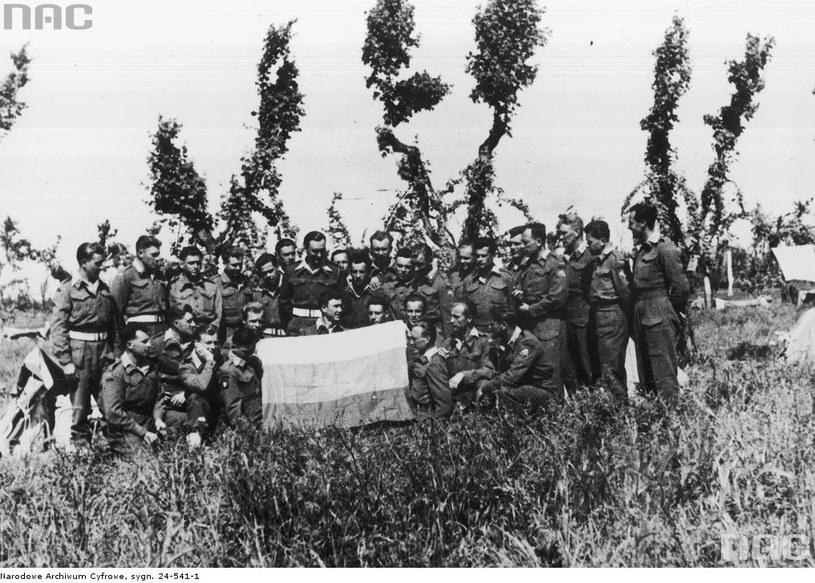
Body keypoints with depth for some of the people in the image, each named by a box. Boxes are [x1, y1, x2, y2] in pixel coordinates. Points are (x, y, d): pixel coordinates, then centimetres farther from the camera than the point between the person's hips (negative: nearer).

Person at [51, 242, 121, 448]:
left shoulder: (104, 289, 11)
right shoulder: (68, 290, -5)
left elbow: (114, 324, 15)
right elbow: (58, 328, -9)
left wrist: (116, 353, 8)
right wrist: (66, 361, -14)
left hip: (104, 352, 5)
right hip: (79, 352, -5)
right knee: (79, 407, 0)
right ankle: (81, 446, 9)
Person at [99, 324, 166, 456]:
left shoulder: (149, 367, 12)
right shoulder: (115, 373, -9)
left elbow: (159, 396, 20)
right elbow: (113, 413, -15)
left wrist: (158, 418, 0)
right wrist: (142, 433, -17)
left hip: (150, 426, 6)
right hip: (125, 431, -6)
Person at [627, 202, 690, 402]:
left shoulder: (665, 249, -11)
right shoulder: (641, 251, 16)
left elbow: (681, 288, -13)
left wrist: (665, 309, -2)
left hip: (659, 321, -9)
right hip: (642, 322, 9)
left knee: (664, 379, -7)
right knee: (646, 381, 12)